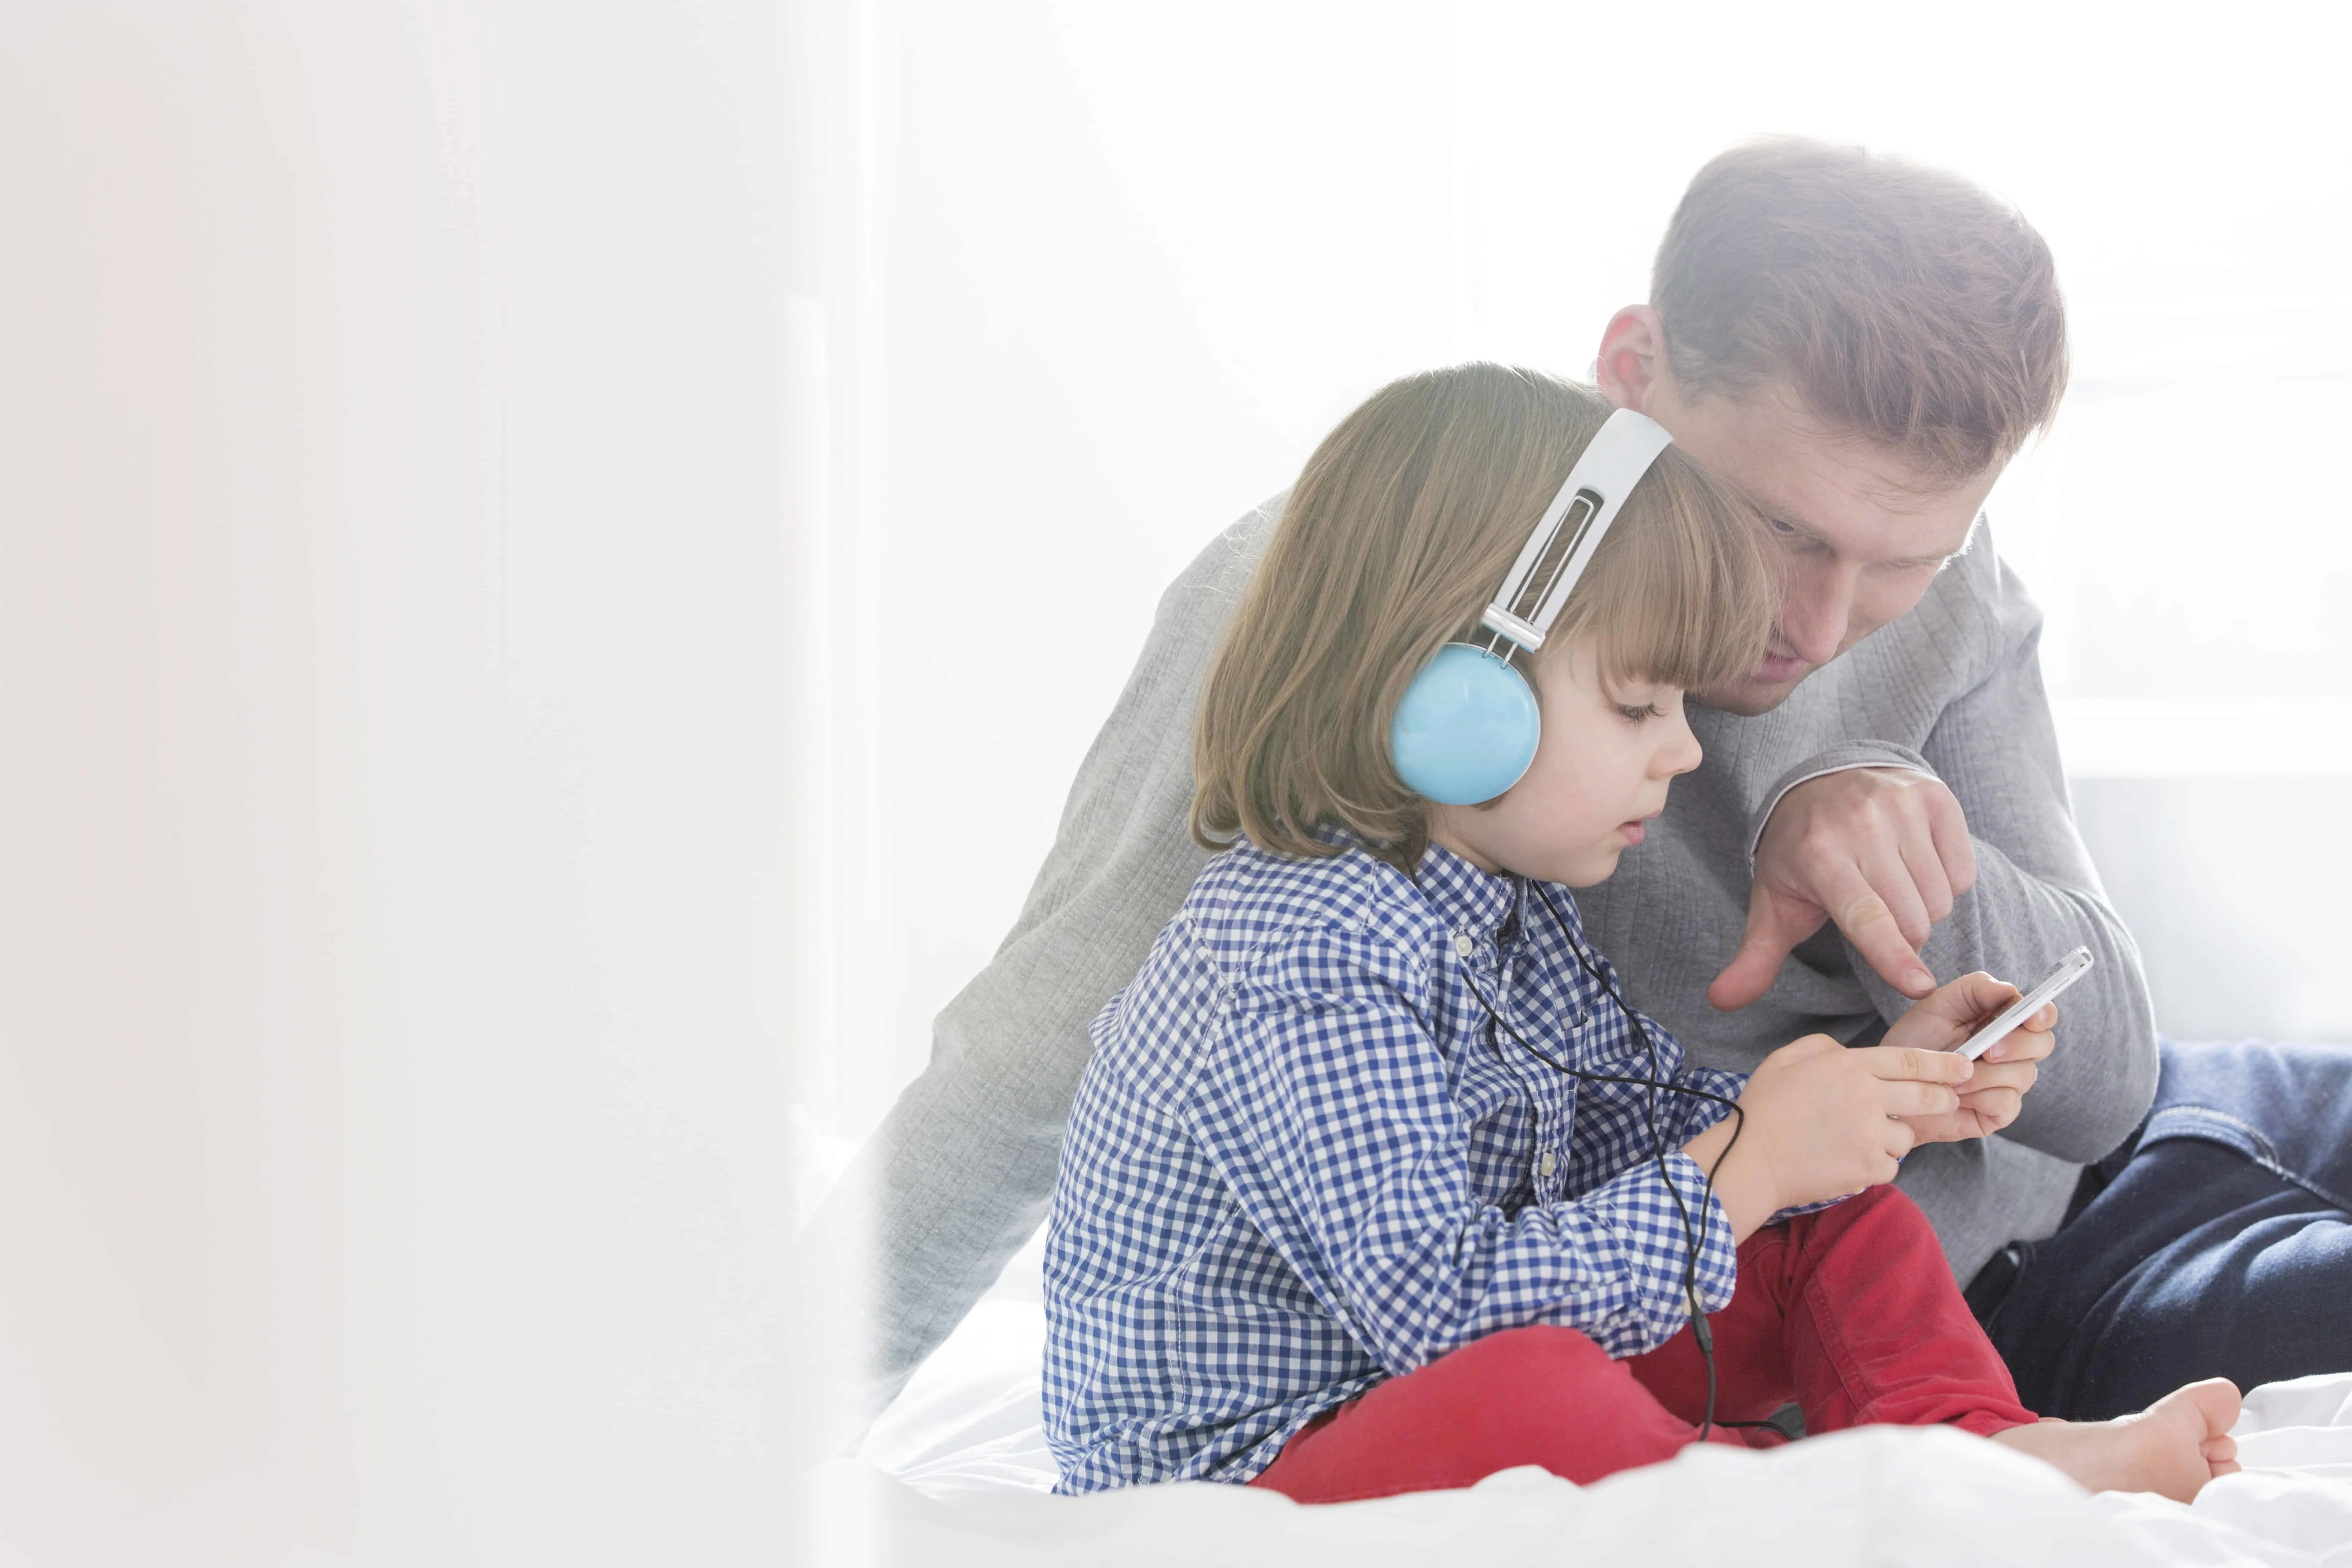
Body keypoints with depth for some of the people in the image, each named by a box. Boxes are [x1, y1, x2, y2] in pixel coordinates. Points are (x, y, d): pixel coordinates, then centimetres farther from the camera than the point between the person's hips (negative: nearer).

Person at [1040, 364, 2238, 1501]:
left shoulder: (1508, 901, 5)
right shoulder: (1314, 969, -28)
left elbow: (1635, 1129, 13)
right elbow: (1440, 1309, -33)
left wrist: (1871, 1095, -1)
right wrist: (1740, 1169, -27)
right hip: (1251, 1467, -10)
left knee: (1842, 1213, 8)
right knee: (1510, 1390, -42)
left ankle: (1975, 1444, -13)